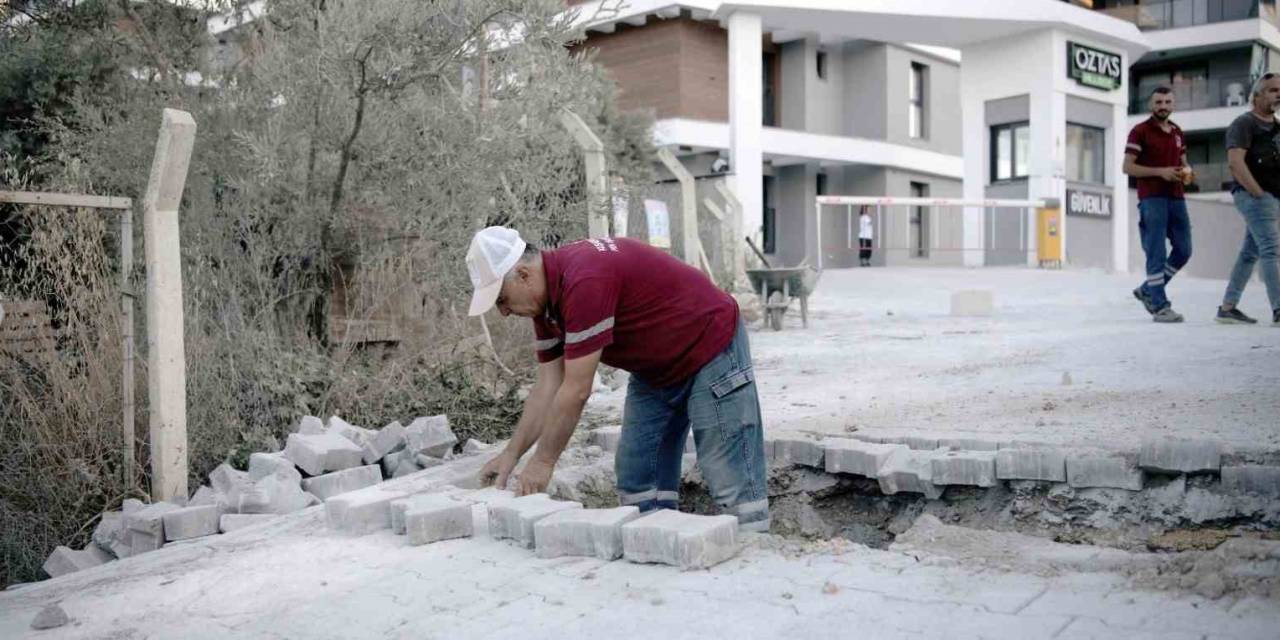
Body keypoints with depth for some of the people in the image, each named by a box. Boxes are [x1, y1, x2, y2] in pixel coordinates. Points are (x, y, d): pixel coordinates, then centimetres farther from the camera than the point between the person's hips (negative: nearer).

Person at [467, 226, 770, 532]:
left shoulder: (584, 279, -31)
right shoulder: (548, 292, -2)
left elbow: (576, 390, -27)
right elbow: (548, 384, 3)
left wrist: (542, 462, -16)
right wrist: (511, 454, 1)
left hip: (711, 348, -9)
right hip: (656, 368, 10)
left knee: (731, 482, -8)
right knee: (637, 479, 8)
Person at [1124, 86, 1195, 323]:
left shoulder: (1177, 132, 16)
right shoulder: (1140, 131, -3)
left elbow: (1183, 162, 25)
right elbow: (1127, 167, -8)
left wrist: (1186, 171, 1)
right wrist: (1160, 171, -17)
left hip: (1176, 197, 7)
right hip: (1152, 198, -7)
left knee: (1184, 250, 6)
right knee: (1157, 253, -6)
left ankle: (1147, 290, 20)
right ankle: (1159, 306, -2)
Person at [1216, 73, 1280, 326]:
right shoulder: (1244, 123, -6)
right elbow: (1235, 162, -18)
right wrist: (1258, 193, -18)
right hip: (1254, 196, -8)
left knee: (1249, 253, 9)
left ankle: (1227, 308, 14)